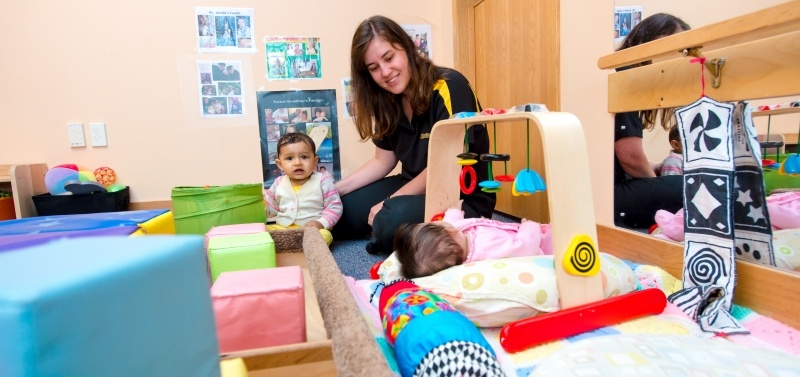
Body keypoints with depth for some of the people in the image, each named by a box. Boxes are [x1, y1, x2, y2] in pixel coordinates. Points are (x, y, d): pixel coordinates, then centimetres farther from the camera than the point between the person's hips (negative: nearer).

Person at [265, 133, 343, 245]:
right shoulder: (279, 183, 7)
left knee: (325, 236, -35)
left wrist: (321, 223, -19)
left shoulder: (322, 181, -6)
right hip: (282, 228, 4)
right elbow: (270, 208, 20)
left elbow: (334, 207, -7)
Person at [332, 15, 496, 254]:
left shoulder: (448, 87, -19)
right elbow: (382, 162, 11)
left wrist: (390, 202, -19)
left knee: (393, 220, -35)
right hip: (415, 187, 7)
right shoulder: (389, 102, 4)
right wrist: (334, 190, 0)